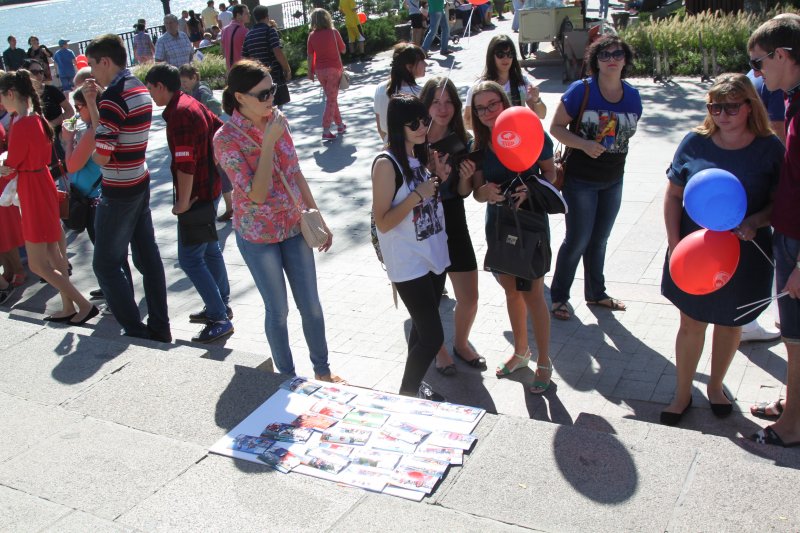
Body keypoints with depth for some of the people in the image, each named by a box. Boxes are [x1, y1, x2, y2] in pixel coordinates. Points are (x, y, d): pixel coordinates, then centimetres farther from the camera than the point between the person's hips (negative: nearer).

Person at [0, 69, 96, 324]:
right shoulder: (37, 119, 4)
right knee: (52, 253, 17)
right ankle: (68, 307, 25)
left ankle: (85, 305, 3)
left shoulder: (21, 125, -22)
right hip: (44, 185, 9)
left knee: (38, 264, -1)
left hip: (34, 195, -9)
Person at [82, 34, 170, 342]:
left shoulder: (112, 98, -20)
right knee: (148, 257, 12)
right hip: (140, 184, 9)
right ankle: (160, 328, 19)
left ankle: (136, 332, 4)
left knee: (106, 265, 2)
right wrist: (93, 103, 6)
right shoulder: (139, 89, 8)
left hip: (119, 193, -9)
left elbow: (101, 156, -22)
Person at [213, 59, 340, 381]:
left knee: (311, 304, 13)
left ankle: (322, 370, 33)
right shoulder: (226, 139, -19)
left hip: (295, 227, 5)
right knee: (278, 310, 10)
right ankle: (287, 377, 31)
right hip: (259, 237, -5)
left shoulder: (276, 119, -3)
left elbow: (295, 172, 6)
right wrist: (269, 141, -28)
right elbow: (257, 194, -26)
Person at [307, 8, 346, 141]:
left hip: (320, 70, 3)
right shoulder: (333, 32, -8)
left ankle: (340, 125, 28)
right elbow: (343, 50, 2)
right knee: (331, 100, -2)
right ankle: (326, 131, -10)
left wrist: (310, 71, 6)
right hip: (333, 69, -3)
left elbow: (310, 55, -2)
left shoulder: (312, 35, -2)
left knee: (331, 98, 19)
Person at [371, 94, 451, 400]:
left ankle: (414, 386, 33)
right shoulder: (387, 164, -17)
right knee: (432, 337, -5)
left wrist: (440, 178, 0)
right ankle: (406, 394, 15)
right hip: (408, 264, -7)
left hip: (434, 256, 7)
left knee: (423, 329, 17)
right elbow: (383, 222, -18)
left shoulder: (422, 156, 5)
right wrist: (418, 194, -23)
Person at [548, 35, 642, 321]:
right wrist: (584, 145, -27)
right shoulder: (581, 90, -14)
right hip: (580, 180, -5)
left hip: (613, 181, 5)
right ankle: (558, 296, 20)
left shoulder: (632, 95, 0)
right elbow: (556, 127, -14)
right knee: (577, 240, 2)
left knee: (599, 240, 18)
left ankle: (595, 292, 35)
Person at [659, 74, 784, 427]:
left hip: (743, 255, 0)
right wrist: (674, 245, -7)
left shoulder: (770, 148, -8)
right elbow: (673, 195, 1)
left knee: (730, 324, 17)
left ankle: (716, 385, 41)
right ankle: (683, 394, 29)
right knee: (691, 323, 11)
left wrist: (755, 222, -23)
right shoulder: (694, 142, -6)